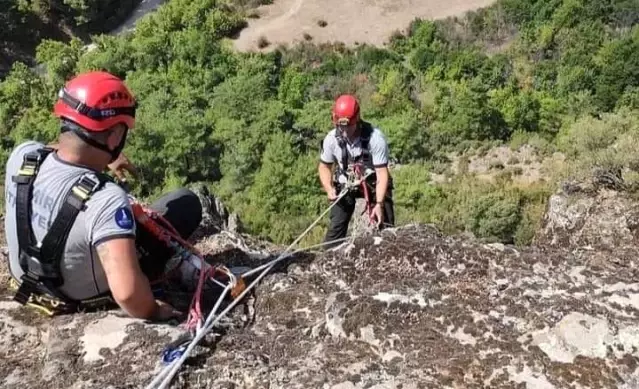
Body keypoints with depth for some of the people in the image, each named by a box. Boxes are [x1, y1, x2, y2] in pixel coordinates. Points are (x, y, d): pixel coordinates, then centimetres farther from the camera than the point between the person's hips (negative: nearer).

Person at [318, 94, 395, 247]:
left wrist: (379, 204, -32)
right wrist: (329, 189, -18)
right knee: (336, 228, -4)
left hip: (373, 183, -2)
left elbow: (382, 173, -24)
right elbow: (324, 166, -1)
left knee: (386, 227, -4)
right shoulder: (331, 138, -18)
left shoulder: (375, 137, -28)